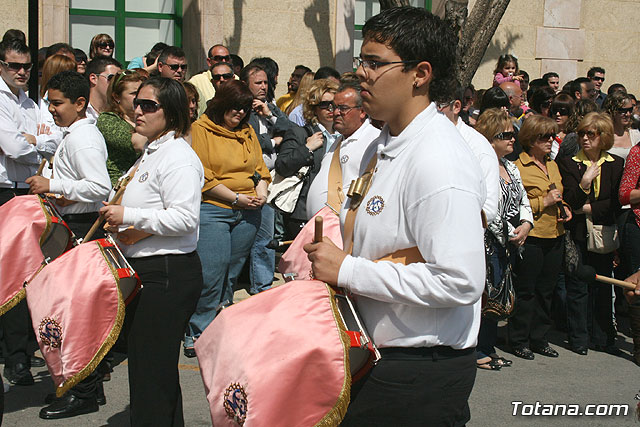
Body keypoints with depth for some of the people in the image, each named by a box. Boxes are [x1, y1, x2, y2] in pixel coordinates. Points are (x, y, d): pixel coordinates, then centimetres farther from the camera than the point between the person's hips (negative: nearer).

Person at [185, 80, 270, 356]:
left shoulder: (247, 132, 16)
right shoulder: (201, 129, -3)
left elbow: (260, 167, 22)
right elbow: (203, 178, -10)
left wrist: (261, 189, 0)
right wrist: (236, 198, -11)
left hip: (248, 214, 6)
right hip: (212, 210, -6)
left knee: (232, 272, 11)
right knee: (211, 273, -11)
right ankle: (197, 333, 1)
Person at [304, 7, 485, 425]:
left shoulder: (439, 159, -21)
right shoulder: (381, 147, 9)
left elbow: (460, 281, -28)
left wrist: (347, 271, -21)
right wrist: (320, 256, 5)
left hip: (420, 374, -9)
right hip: (379, 359, 9)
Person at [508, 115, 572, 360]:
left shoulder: (553, 165, 16)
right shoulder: (518, 167, -9)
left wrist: (565, 209, 9)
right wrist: (543, 203, -18)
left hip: (554, 237, 7)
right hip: (531, 237, -7)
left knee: (546, 291, 13)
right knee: (525, 292, 0)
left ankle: (539, 339, 23)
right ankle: (519, 340, 12)